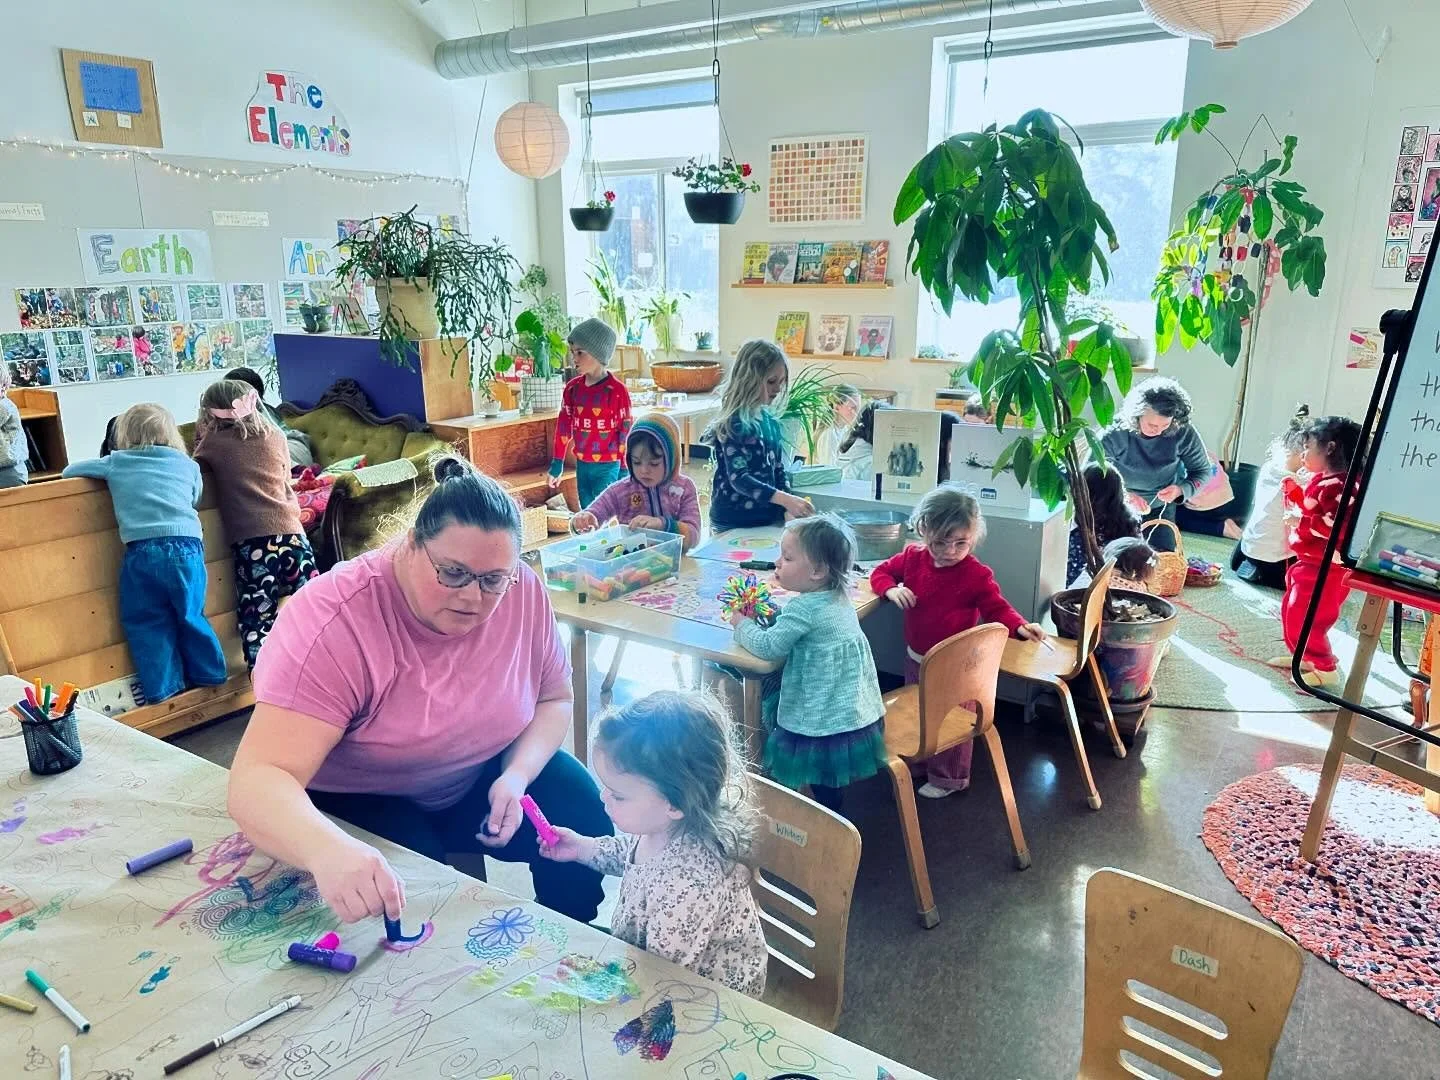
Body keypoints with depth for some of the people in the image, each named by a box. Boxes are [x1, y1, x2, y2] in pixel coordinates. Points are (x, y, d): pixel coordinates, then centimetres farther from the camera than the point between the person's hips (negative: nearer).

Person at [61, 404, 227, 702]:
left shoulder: (115, 463, 12)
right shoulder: (188, 465, 13)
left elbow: (70, 470, 23)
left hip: (142, 552, -2)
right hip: (186, 547, 2)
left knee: (148, 622, 11)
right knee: (191, 617, 16)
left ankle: (164, 686, 13)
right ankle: (209, 675, 23)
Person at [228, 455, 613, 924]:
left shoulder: (522, 591, -17)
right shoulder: (334, 619, -31)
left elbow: (553, 699, 0)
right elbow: (258, 777, -38)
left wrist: (517, 775, -19)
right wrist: (328, 850, -59)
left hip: (485, 775, 4)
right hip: (360, 799, -4)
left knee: (584, 824, -10)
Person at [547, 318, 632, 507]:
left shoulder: (617, 391, -12)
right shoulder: (572, 388, 3)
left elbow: (626, 431, -9)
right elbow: (563, 427, 10)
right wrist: (557, 464, 11)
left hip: (607, 467, -6)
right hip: (581, 465, 6)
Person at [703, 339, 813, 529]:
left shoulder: (770, 420, 6)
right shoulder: (734, 423, -16)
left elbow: (778, 470, 11)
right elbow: (738, 478, -23)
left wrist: (788, 510, -4)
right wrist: (786, 500, -31)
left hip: (767, 520, 7)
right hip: (733, 525, -7)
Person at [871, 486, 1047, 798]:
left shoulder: (977, 574, -21)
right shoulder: (913, 557, -7)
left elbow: (996, 609, -15)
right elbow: (881, 571, 6)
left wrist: (1020, 626, -35)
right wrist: (891, 589, -16)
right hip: (915, 658, 6)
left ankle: (948, 778, 34)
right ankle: (917, 763, 49)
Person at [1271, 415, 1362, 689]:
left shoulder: (1339, 486, -25)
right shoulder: (1319, 481, 9)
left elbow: (1339, 527, -33)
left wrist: (1300, 522, -27)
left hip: (1324, 570, -11)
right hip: (1307, 563, 11)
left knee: (1305, 619, -4)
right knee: (1291, 613, 21)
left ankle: (1326, 669, 9)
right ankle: (1303, 657, 36)